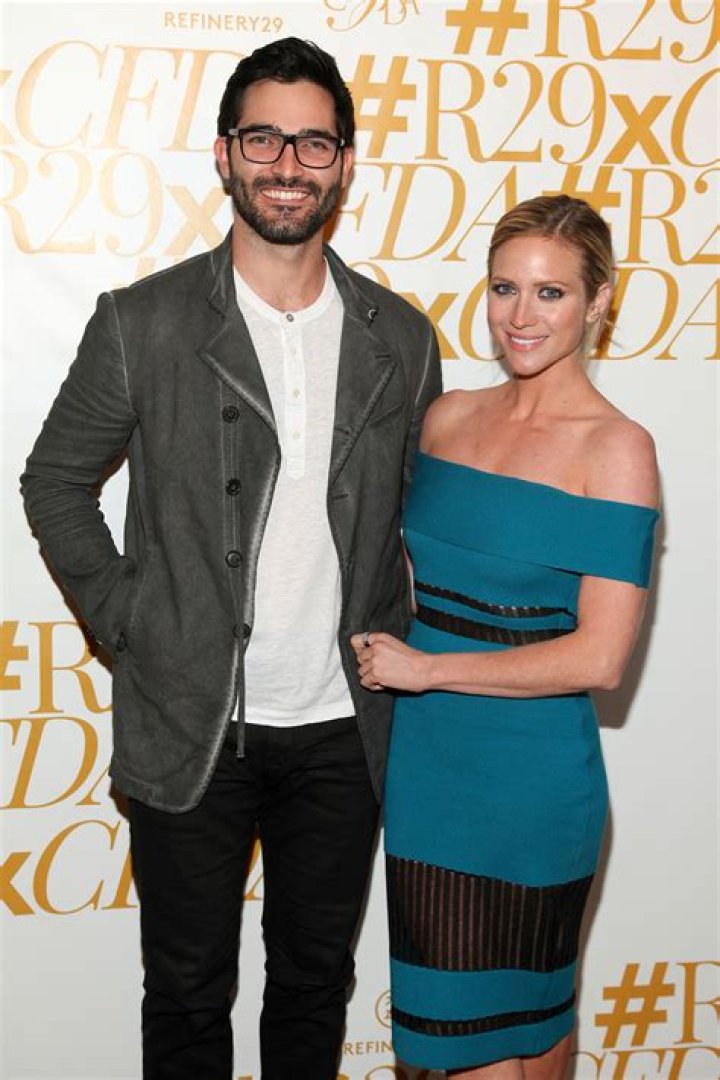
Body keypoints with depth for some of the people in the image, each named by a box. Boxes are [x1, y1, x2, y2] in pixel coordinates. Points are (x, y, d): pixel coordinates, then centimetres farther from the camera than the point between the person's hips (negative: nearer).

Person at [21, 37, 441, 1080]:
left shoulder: (402, 338, 1)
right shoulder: (144, 324, -7)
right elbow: (56, 481, 2)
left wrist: (396, 653, 4)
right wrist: (127, 626, -6)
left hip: (343, 730, 3)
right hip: (191, 728, -2)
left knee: (315, 984, 19)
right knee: (188, 995, 14)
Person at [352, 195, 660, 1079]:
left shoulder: (615, 450, -12)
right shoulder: (446, 416, 5)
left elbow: (598, 656, -17)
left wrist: (425, 668, -14)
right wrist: (378, 652, 2)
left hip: (529, 781, -5)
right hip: (424, 767, 5)